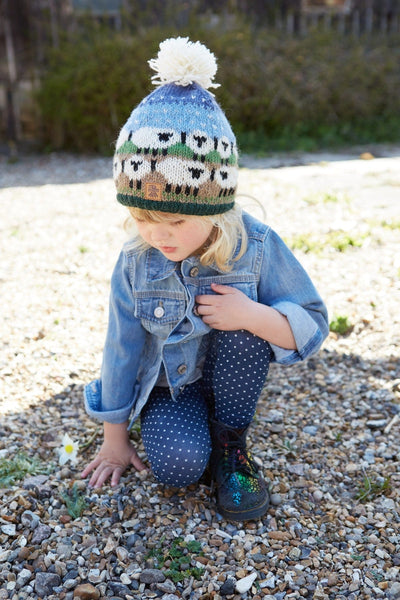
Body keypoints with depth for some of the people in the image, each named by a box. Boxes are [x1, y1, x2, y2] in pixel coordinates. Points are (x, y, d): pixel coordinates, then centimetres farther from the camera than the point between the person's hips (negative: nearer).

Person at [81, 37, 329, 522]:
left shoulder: (257, 248, -21)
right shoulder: (134, 265, -16)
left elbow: (311, 327, -15)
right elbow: (121, 350, -7)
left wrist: (252, 314, -37)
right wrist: (115, 439, 1)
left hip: (231, 375, 1)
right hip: (168, 384, -1)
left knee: (243, 323, -32)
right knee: (176, 465, -28)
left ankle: (229, 444, -10)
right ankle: (185, 427, 10)